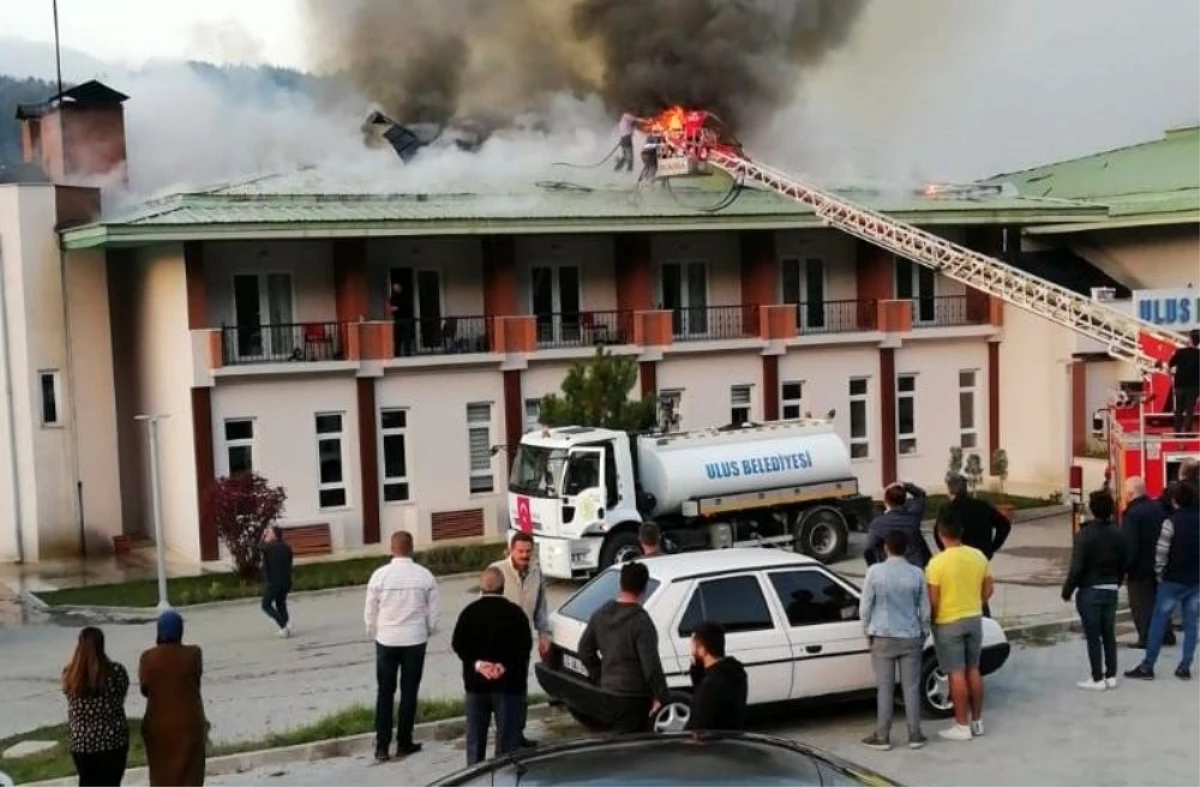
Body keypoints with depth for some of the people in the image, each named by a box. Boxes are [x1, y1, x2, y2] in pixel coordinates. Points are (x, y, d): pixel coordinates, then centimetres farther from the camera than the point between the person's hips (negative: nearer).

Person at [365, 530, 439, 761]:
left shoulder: (380, 575, -9)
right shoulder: (425, 575, -7)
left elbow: (370, 612, -2)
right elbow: (433, 612, -1)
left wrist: (374, 635, 15)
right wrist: (427, 633, 17)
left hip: (386, 641, 0)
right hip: (415, 641, 0)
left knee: (384, 693, 10)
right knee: (409, 693, 10)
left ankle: (382, 746, 9)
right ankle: (404, 744, 15)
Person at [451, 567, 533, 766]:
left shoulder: (470, 612, -1)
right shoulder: (515, 612, -7)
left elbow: (458, 644, -6)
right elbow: (525, 645, -13)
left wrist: (477, 664, -12)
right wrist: (506, 665, -15)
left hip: (476, 682, 2)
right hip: (508, 683, -2)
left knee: (475, 735, 13)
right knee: (507, 735, 5)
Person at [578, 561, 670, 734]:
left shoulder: (601, 614, 4)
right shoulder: (640, 621, -20)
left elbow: (585, 651, 13)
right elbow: (651, 664, -22)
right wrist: (661, 696, -14)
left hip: (609, 693, 8)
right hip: (634, 697, -8)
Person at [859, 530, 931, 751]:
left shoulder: (875, 572, -9)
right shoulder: (916, 574, -3)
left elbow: (865, 607, -4)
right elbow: (925, 609, 3)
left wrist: (868, 632, 11)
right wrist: (923, 633, 19)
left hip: (883, 638, -1)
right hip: (910, 638, 2)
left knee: (884, 688, 4)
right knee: (911, 687, 8)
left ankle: (882, 737, 8)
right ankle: (915, 735, 13)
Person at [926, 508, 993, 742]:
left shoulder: (938, 562, -18)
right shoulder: (978, 556, -1)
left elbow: (933, 599, -16)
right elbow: (987, 590, 6)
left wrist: (931, 619, 1)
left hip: (948, 623, -5)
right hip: (974, 619, 5)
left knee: (957, 674, 0)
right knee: (973, 670, 14)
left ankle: (962, 726, 5)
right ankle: (977, 721, 21)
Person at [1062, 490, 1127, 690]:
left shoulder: (1084, 534, -16)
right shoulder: (1117, 534, 2)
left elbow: (1076, 568, -17)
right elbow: (1124, 564, 8)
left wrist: (1067, 591, -6)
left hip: (1089, 591, -6)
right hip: (1111, 590, 6)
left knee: (1093, 637, 1)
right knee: (1109, 635, 14)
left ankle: (1098, 679, 4)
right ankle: (1111, 676, 18)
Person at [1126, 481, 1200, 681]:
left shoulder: (1172, 521, -11)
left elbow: (1161, 551, -13)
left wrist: (1160, 573, 1)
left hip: (1173, 580, -4)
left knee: (1158, 622, 2)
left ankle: (1147, 666, 3)